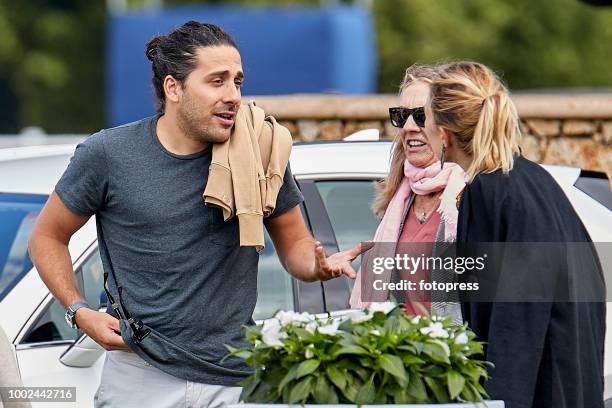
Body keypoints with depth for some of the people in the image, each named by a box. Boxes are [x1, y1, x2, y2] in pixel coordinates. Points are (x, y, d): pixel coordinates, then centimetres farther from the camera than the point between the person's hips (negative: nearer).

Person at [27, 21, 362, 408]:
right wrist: (79, 311, -7)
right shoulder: (108, 155, -5)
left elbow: (294, 243, 8)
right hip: (140, 376, -1)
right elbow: (48, 236, 7)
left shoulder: (260, 153, -2)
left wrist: (318, 265, -15)